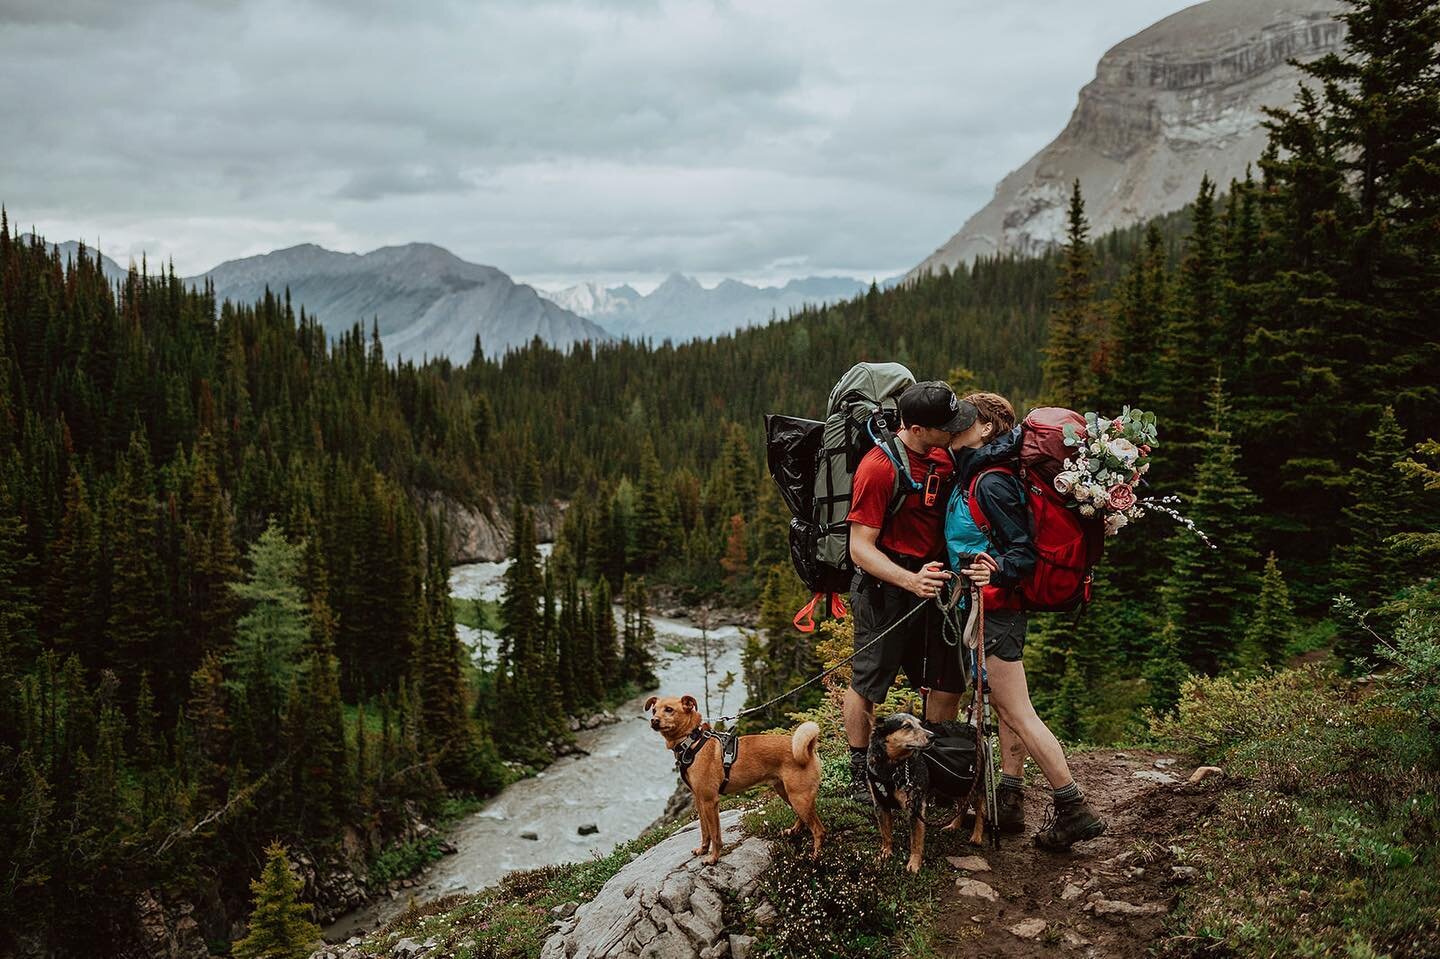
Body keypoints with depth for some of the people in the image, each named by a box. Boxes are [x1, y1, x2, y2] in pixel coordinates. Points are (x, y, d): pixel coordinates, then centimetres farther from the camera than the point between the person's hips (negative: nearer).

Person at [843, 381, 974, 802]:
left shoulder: (942, 455, 3)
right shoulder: (878, 468, -21)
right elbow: (860, 548, -22)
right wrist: (911, 581, -37)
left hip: (932, 577, 8)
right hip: (885, 586, -7)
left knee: (950, 681, 11)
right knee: (868, 682, 5)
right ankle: (859, 776, 22)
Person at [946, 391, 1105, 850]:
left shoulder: (990, 482, -18)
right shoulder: (975, 474, 11)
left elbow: (1023, 551, -20)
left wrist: (996, 572, -36)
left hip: (994, 609, -10)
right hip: (996, 609, 10)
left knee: (1018, 715, -5)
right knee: (1006, 709, 15)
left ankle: (1074, 809, 0)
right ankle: (1009, 802, 24)